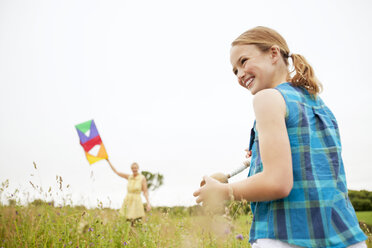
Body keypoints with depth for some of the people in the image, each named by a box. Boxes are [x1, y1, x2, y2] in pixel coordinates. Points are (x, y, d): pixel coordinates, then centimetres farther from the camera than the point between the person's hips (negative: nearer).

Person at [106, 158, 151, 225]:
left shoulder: (142, 178, -7)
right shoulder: (129, 176, 5)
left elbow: (145, 192, -6)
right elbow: (116, 172, 11)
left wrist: (148, 203, -18)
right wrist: (108, 161, 12)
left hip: (136, 202, -4)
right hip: (127, 201, 4)